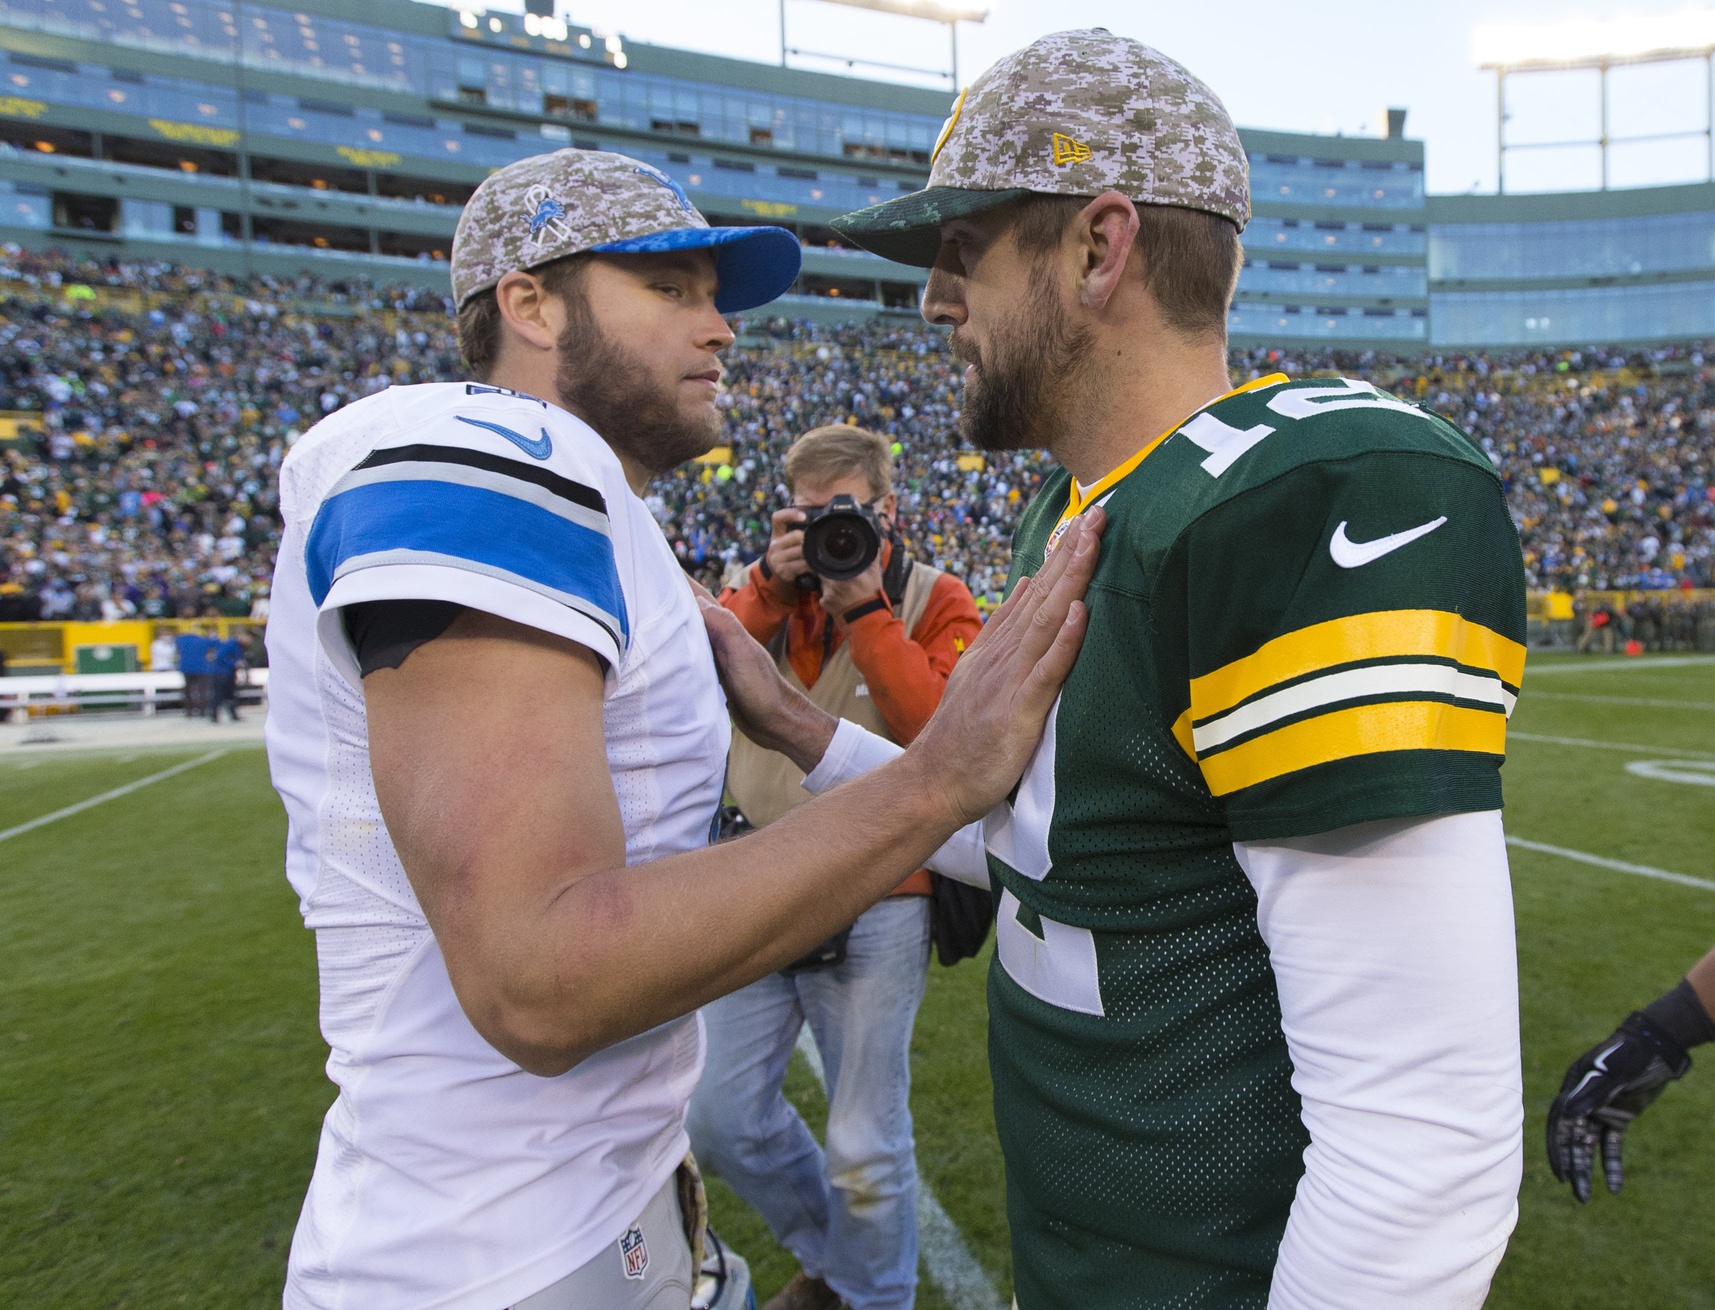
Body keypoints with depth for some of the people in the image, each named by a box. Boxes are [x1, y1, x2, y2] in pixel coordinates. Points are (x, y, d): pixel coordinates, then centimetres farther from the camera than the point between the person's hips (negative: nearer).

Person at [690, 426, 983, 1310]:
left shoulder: (934, 602, -4)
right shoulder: (763, 587, 8)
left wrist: (865, 609, -21)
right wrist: (772, 588, -18)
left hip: (873, 907, -4)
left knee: (866, 1152, 8)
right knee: (722, 1122, 15)